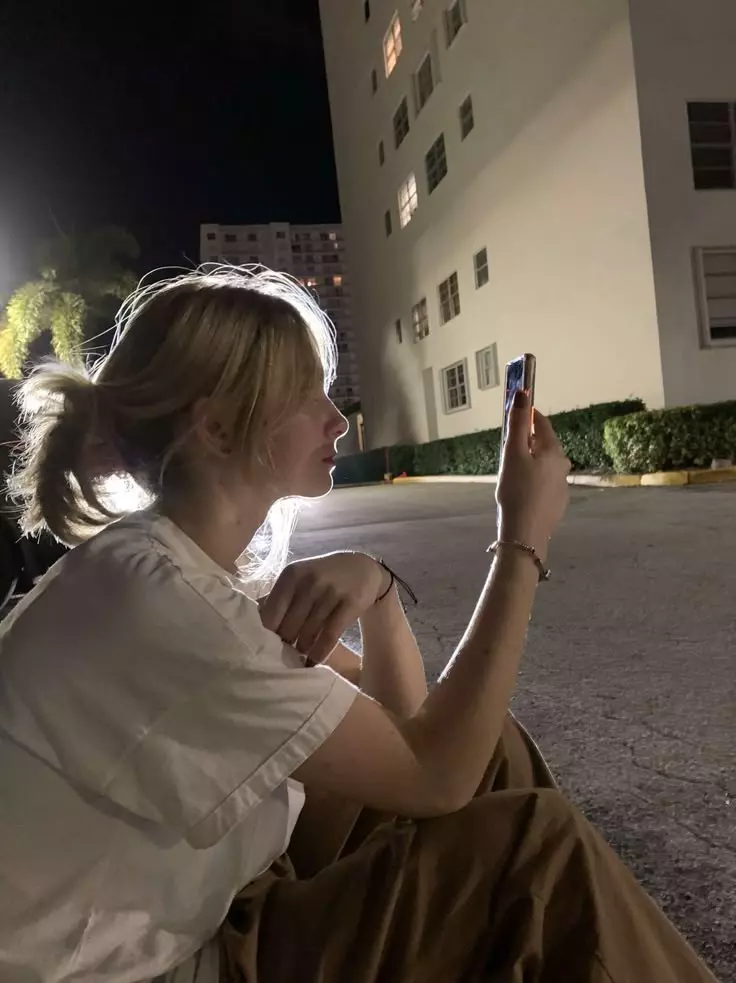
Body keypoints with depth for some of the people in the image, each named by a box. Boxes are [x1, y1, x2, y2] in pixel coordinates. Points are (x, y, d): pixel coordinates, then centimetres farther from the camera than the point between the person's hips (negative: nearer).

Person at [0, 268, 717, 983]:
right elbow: (434, 773, -25)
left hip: (197, 911, 7)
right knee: (532, 842, -15)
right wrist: (524, 540, -20)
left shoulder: (196, 567, -1)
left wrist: (375, 587, -19)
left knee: (489, 747, 2)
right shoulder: (149, 595, -28)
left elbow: (402, 717, 1)